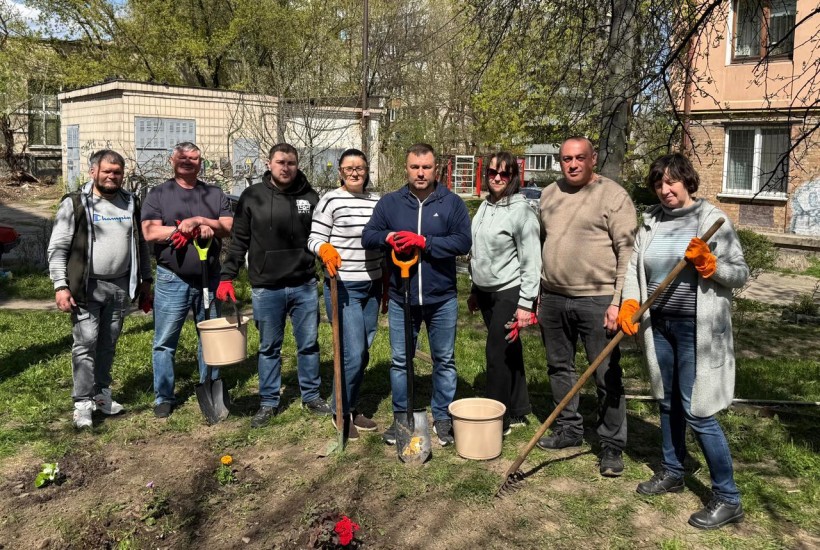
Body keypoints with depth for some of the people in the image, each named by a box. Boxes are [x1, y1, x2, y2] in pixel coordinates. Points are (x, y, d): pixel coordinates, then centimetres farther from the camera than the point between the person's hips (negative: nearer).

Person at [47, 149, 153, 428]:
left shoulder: (131, 203, 10)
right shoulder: (75, 204, -4)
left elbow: (141, 245, 15)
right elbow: (58, 248, -5)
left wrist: (145, 281, 12)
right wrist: (61, 286, -13)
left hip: (120, 286, 4)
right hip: (86, 287, -4)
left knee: (108, 343, 12)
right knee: (85, 343, -5)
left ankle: (102, 394, 26)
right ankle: (83, 403, 3)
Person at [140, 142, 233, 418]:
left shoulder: (215, 195, 11)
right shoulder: (158, 194, 3)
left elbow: (230, 226, 1)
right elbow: (150, 232, -10)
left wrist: (199, 221, -16)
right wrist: (201, 228, -14)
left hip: (209, 278, 2)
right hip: (172, 280, -2)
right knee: (165, 342, 2)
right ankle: (163, 397, 14)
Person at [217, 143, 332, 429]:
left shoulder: (310, 197, 2)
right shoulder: (252, 196, 0)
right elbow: (239, 241, 2)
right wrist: (227, 277, -2)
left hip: (304, 286, 1)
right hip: (266, 288, -1)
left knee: (309, 344, 11)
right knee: (269, 348, 10)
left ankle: (311, 395, 28)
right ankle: (268, 402, 23)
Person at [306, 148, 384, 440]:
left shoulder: (377, 201, 9)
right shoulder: (330, 200, -7)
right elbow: (314, 239, -8)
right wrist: (325, 250, -30)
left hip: (372, 287, 6)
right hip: (343, 287, -6)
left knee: (363, 353, 11)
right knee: (353, 354, -9)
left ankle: (351, 408, 26)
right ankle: (340, 412, 11)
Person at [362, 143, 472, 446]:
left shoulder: (452, 203, -3)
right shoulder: (390, 202, 3)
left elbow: (463, 241, -13)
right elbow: (367, 236, -1)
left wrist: (423, 242, -22)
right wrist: (388, 237, -22)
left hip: (442, 298, -1)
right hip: (401, 298, 1)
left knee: (444, 360, 11)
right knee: (400, 361, 11)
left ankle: (442, 417, 26)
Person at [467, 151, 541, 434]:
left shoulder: (521, 210, -15)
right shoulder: (485, 206, 8)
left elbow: (531, 261, -16)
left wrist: (526, 304, -18)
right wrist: (475, 290, 18)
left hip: (509, 292, -7)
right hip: (487, 292, 7)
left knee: (497, 353, -5)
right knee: (509, 351, 16)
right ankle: (518, 411, 28)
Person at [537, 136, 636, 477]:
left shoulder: (613, 196, -7)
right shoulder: (548, 195, 11)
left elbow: (627, 252, -11)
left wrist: (618, 302, -17)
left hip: (597, 300, -6)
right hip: (553, 298, 6)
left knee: (607, 376, 0)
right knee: (559, 368, 15)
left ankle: (612, 447, 12)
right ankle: (569, 430, 31)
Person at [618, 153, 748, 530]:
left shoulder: (712, 219, -8)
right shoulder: (651, 221, 7)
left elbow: (740, 273, -7)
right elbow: (634, 266, 8)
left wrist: (708, 264, -24)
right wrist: (629, 304, -6)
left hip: (697, 329, -6)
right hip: (659, 325, 6)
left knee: (697, 412, -5)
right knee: (667, 402, 17)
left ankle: (728, 498, 8)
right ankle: (672, 472, 36)